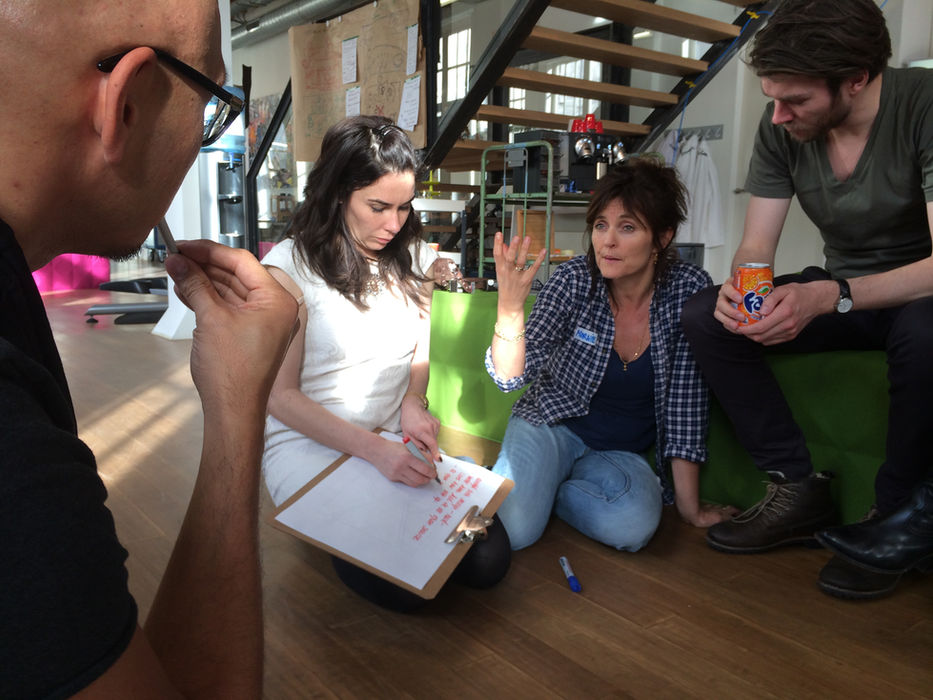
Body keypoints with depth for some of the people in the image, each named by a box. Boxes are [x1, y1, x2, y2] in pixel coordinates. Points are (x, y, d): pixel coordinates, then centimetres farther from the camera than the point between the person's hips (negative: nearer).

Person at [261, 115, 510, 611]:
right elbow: (280, 394, -11)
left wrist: (413, 403, -6)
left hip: (396, 441, 5)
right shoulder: (290, 265, -12)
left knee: (488, 558, -15)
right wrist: (375, 449, -21)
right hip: (310, 443, -4)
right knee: (399, 583, -24)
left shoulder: (415, 259, 5)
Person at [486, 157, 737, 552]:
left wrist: (689, 505, -7)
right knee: (512, 530, -25)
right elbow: (513, 376, -16)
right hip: (553, 425, -1)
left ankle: (541, 489, -2)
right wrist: (510, 308, -36)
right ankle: (525, 487, 9)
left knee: (633, 528, -29)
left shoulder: (689, 290, -13)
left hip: (622, 451, 2)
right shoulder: (575, 280, -14)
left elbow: (686, 401, -8)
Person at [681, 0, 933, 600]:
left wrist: (827, 298, -42)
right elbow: (755, 248, -6)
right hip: (837, 294, 5)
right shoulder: (781, 128, -8)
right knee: (704, 316, -15)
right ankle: (800, 489, -9)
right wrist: (741, 289, -30)